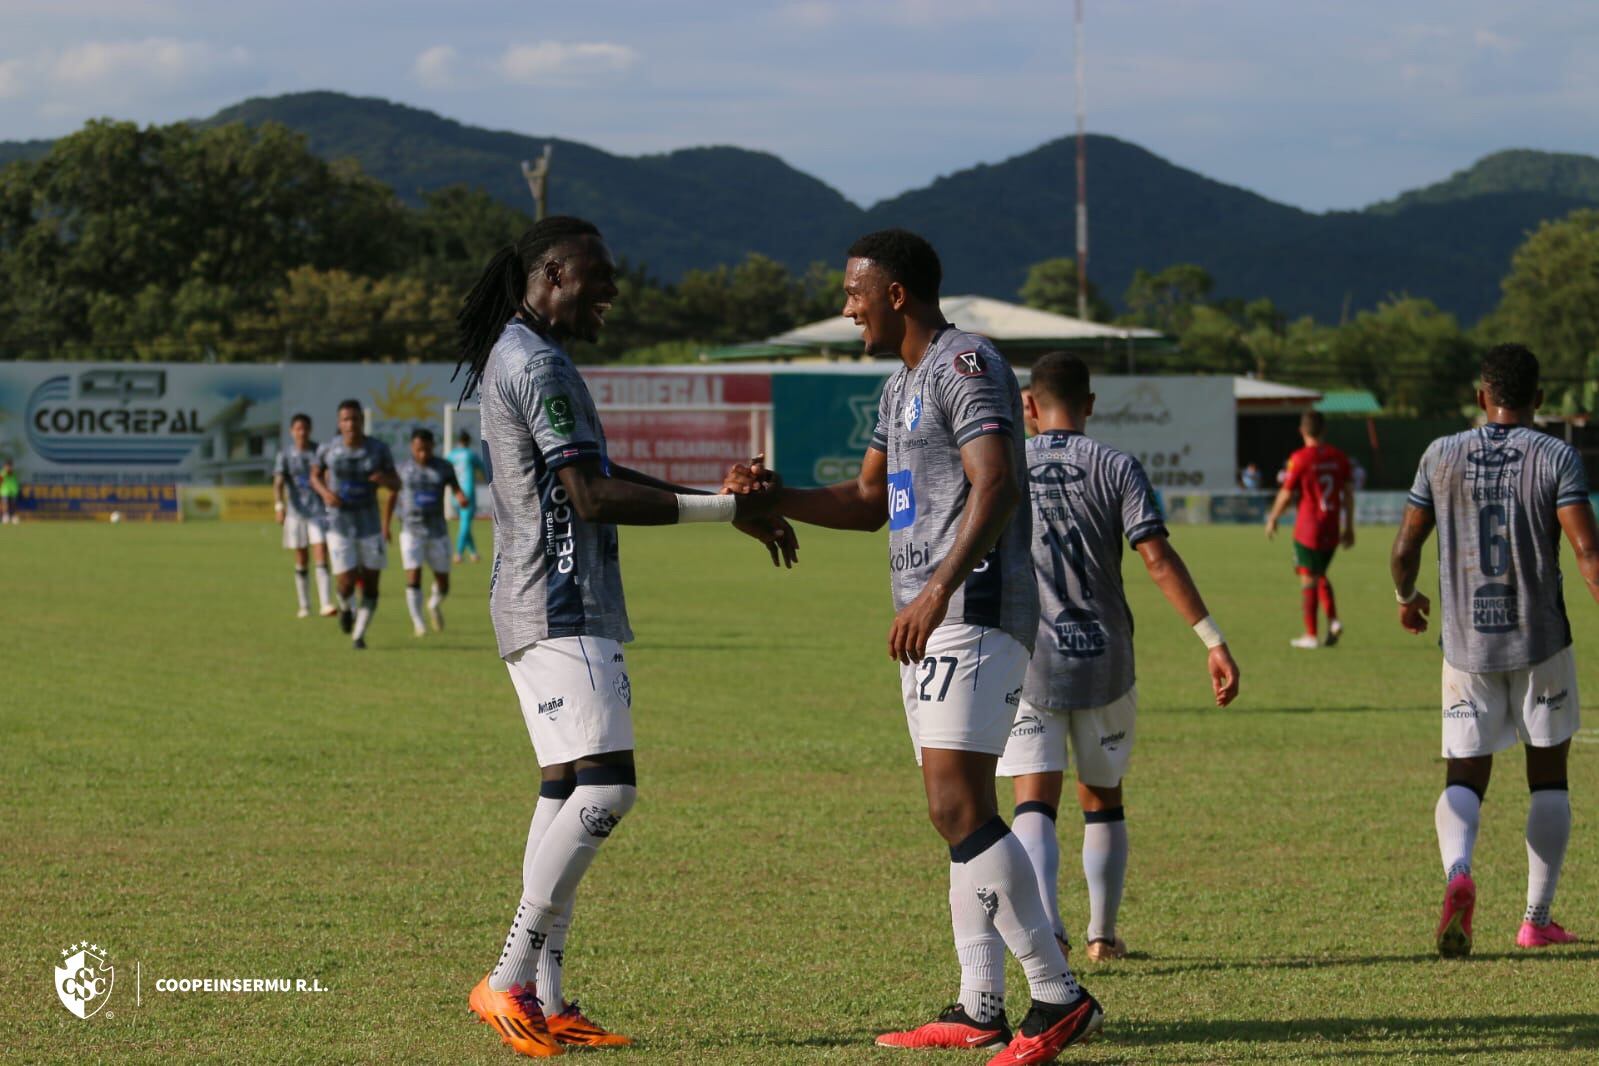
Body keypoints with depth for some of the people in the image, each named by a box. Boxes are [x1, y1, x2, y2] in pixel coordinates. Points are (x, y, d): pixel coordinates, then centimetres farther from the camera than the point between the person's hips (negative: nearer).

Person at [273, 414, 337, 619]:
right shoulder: (285, 455, 0)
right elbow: (278, 483, -11)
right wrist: (279, 505, -28)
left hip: (319, 512, -1)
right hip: (296, 512, 1)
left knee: (321, 557, -12)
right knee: (301, 561, 7)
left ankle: (325, 604, -20)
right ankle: (304, 606, 16)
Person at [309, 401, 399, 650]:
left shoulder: (379, 449, -5)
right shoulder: (328, 449, -7)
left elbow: (397, 486, 1)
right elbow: (315, 475, 10)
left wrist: (385, 480, -23)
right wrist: (325, 492, -12)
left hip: (369, 526, 1)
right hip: (339, 525, -1)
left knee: (371, 585, 1)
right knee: (346, 584, -9)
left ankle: (358, 635, 22)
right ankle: (346, 608, 28)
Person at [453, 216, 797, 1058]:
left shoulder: (515, 355, 20)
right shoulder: (537, 363, -14)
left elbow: (595, 475, 23)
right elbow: (591, 494, -19)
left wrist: (723, 498, 16)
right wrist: (724, 509, -15)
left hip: (560, 611, 11)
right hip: (559, 611, -11)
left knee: (567, 790, 9)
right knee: (605, 788, -15)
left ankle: (544, 998, 8)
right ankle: (510, 982, -14)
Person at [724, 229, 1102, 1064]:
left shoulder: (966, 365, -11)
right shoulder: (901, 386, 21)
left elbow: (995, 488, -22)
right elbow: (869, 501, 29)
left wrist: (939, 590, -31)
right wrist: (776, 497, 14)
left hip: (974, 612, -11)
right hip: (930, 622, 11)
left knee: (959, 809, -17)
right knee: (960, 814, 10)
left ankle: (1059, 998, -17)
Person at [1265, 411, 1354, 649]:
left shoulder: (1300, 458, -11)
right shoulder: (1339, 457, 4)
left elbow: (1286, 495, -7)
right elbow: (1348, 493, 9)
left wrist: (1272, 519, 9)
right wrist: (1349, 527, 17)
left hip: (1308, 529, -5)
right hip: (1332, 529, 5)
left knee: (1308, 579, 3)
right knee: (1320, 575, 21)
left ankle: (1311, 635, 5)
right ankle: (1333, 620, 3)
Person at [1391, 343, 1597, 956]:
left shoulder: (1442, 457, 2)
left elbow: (1404, 550, 6)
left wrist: (1407, 598, 26)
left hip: (1466, 647, 1)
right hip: (1540, 641, -1)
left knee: (1464, 778, 5)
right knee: (1548, 774, 15)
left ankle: (1457, 871, -27)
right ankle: (1537, 920, 15)